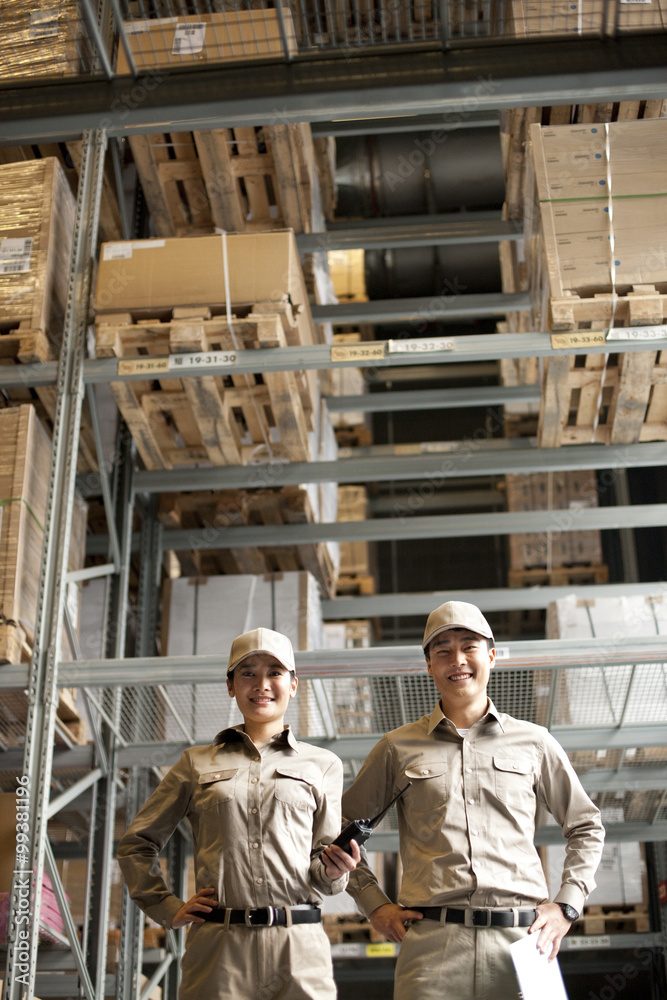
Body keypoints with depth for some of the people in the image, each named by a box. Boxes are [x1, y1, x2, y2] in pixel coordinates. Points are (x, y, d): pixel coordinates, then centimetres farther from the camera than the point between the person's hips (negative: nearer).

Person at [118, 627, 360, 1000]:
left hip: (298, 949, 0)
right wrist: (169, 909, 8)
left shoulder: (322, 765, 14)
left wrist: (333, 871, -8)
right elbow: (137, 843, 18)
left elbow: (325, 863, 14)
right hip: (219, 950, 0)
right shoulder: (198, 765, 14)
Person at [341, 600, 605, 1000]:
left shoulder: (534, 742, 12)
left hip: (522, 938, 1)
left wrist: (567, 904, 10)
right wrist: (374, 903, 8)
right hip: (432, 941, -1)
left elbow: (587, 826, 21)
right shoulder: (399, 748, 10)